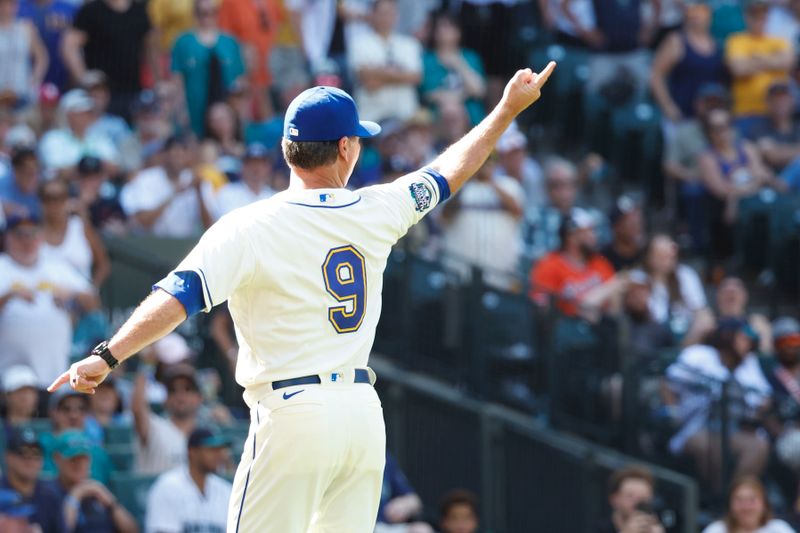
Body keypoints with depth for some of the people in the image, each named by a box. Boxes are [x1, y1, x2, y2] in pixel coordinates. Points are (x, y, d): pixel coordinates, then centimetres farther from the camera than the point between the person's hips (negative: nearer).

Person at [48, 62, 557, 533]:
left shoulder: (251, 227, -8)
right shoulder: (375, 212, 6)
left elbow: (180, 295, -18)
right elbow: (451, 170, 22)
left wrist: (108, 355, -23)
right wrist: (508, 110, 37)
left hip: (294, 414, -5)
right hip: (365, 413, 5)